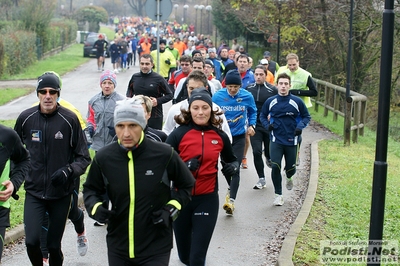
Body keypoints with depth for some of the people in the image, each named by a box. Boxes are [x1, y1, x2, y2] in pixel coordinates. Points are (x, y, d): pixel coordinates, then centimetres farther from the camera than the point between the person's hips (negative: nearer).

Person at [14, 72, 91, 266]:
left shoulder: (70, 119, -9)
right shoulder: (25, 118, -4)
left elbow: (84, 157, -4)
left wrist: (68, 171, -20)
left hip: (61, 193, -1)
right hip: (34, 192, 1)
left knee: (54, 245, 7)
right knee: (31, 241, -13)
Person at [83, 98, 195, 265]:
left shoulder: (165, 154, -12)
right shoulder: (103, 158, -6)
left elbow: (186, 186, 4)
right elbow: (91, 189, 12)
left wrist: (171, 209, -9)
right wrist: (96, 207, -8)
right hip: (117, 247, 3)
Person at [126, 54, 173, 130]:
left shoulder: (158, 79, -7)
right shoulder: (135, 77, 6)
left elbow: (170, 95, -1)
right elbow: (130, 89, 25)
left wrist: (158, 101, -16)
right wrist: (129, 97, 5)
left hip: (155, 117, -4)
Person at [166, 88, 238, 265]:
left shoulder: (220, 136, -1)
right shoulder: (178, 134, -9)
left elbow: (231, 159, 17)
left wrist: (234, 167, -5)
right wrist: (183, 167, -28)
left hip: (207, 199, 0)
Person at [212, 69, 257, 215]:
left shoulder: (247, 96, -8)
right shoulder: (217, 96, -10)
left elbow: (253, 112, 10)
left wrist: (251, 125, -4)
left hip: (239, 137, -1)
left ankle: (231, 200, -9)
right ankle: (231, 189, 41)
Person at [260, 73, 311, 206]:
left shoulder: (297, 101, -4)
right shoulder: (270, 101, -1)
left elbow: (306, 116, 6)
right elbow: (262, 116, 14)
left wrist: (300, 126, -12)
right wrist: (267, 125, -6)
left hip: (291, 140, 0)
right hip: (276, 141, 0)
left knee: (290, 168, 9)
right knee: (275, 167, -12)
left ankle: (289, 178, 48)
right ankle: (278, 195, 3)